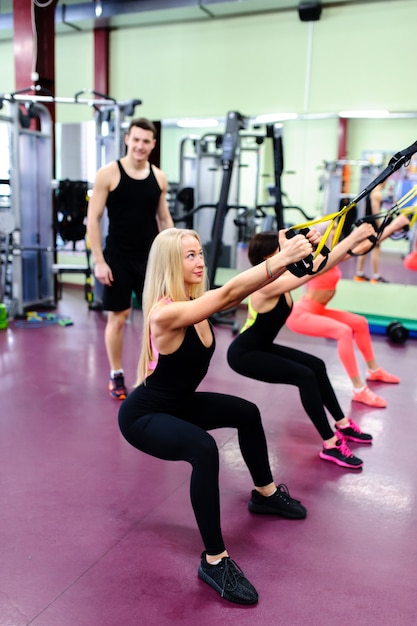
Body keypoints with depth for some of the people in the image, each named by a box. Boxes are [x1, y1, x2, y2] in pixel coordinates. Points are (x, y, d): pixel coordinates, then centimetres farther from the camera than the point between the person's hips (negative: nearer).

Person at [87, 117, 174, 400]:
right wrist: (99, 261, -13)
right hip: (118, 259, -3)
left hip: (151, 258, 3)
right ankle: (116, 376, 21)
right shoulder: (108, 173, -6)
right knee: (118, 317, 5)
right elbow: (93, 219, -7)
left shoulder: (159, 177, 5)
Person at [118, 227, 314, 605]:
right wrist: (283, 258, -45)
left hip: (177, 404, 9)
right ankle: (214, 561, -19)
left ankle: (266, 494, 36)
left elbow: (241, 292, -19)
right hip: (142, 416, -9)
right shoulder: (164, 313, -31)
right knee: (204, 449, -35)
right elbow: (230, 292, -40)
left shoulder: (197, 302, -6)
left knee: (247, 413, 15)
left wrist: (286, 257, -31)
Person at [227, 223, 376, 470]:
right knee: (305, 376, -18)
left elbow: (319, 264, -7)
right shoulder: (268, 286, -30)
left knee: (317, 366, 10)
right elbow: (317, 267, -34)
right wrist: (353, 237, -33)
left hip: (262, 347, 10)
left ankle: (343, 425, 23)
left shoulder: (282, 277, -3)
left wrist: (357, 242, -16)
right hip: (243, 354, -10)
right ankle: (330, 445, -11)